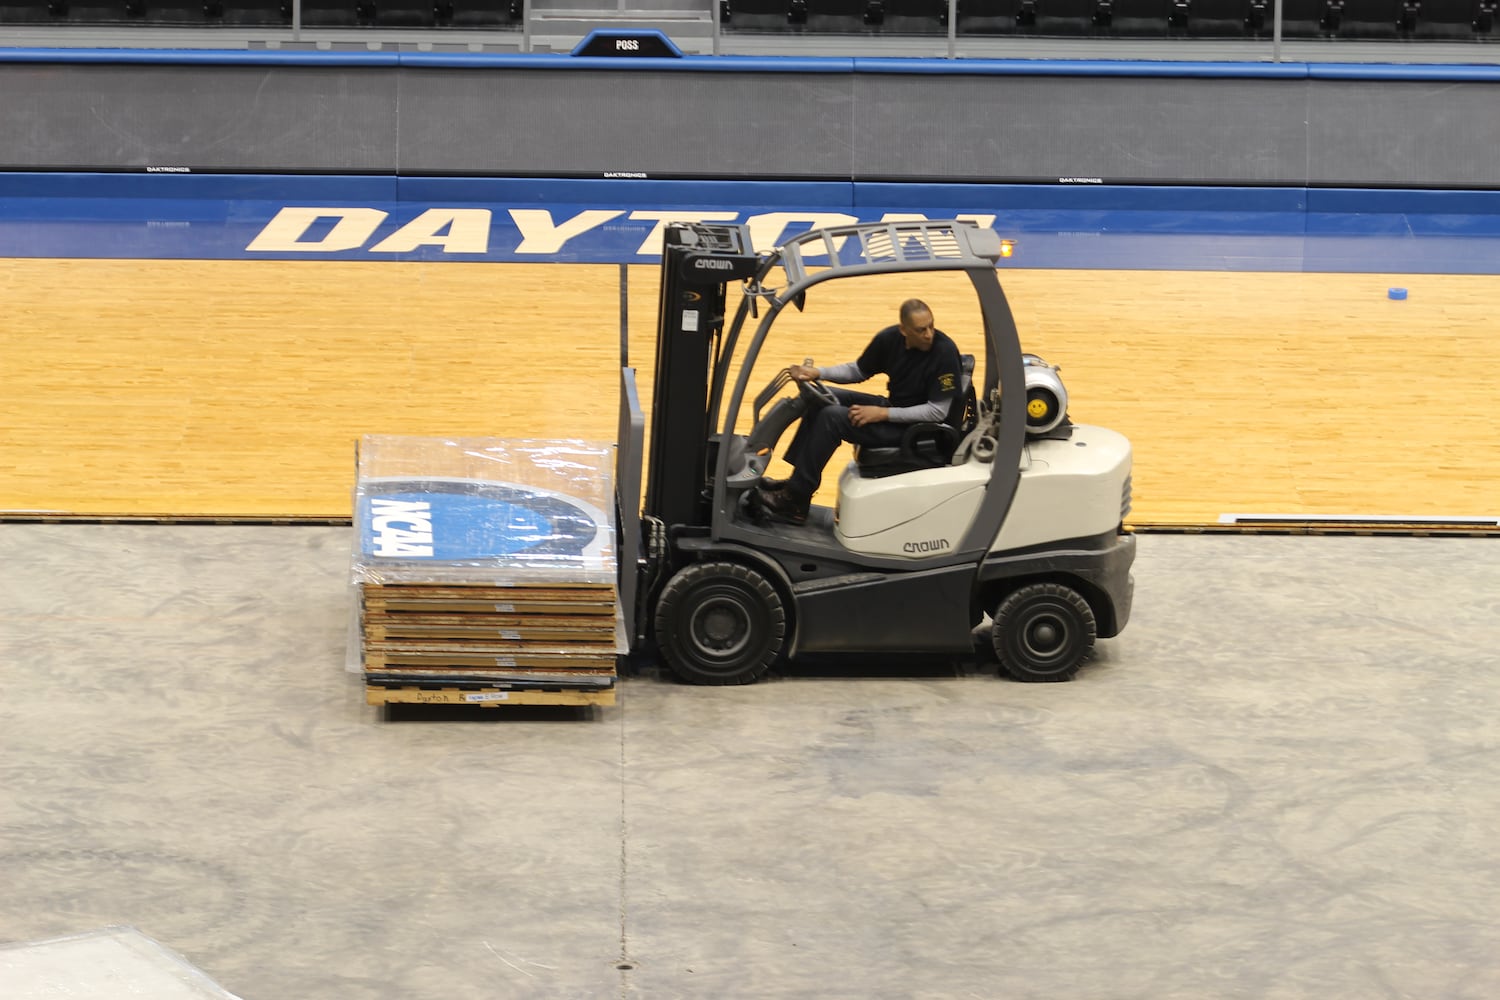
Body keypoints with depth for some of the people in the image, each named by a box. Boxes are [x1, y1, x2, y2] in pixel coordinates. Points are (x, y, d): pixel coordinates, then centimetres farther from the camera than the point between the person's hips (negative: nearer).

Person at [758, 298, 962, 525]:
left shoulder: (944, 351, -24)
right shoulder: (889, 339, -4)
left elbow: (938, 411, -23)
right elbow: (858, 371, 13)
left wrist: (882, 414, -25)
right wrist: (818, 373, -5)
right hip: (892, 406, 8)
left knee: (831, 417, -18)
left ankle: (794, 501, -13)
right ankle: (796, 483, 4)